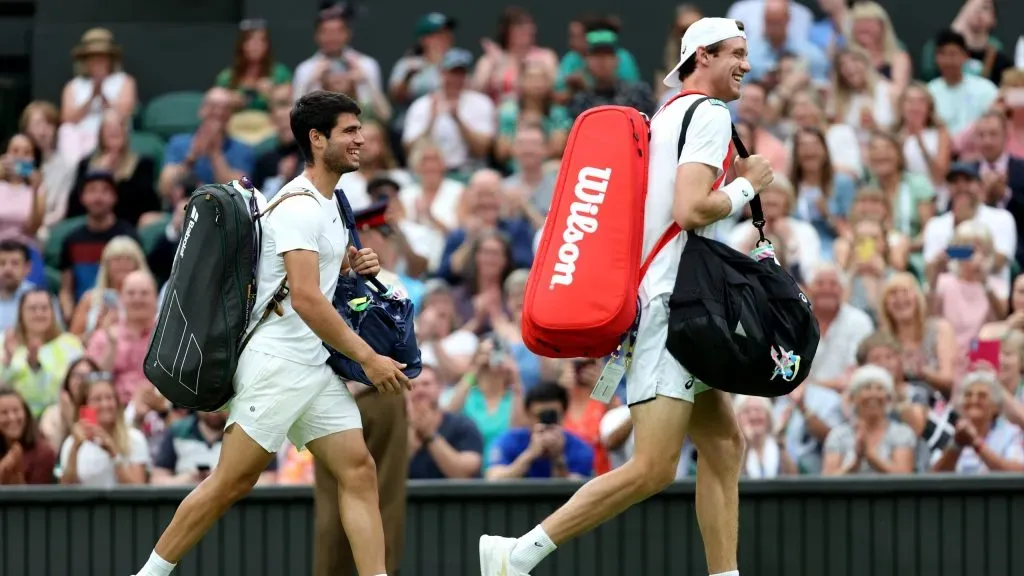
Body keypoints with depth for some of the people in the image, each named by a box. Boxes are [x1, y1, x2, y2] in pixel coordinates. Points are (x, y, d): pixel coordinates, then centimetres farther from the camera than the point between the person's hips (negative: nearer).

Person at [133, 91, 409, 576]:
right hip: (277, 363, -9)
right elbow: (305, 299, -23)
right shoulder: (298, 207, -15)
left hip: (315, 367, 9)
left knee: (359, 472, -2)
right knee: (232, 482, -6)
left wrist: (353, 265, 11)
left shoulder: (328, 203, 15)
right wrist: (368, 358, -22)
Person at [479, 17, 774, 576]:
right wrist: (746, 186, -4)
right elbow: (690, 210, -20)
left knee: (724, 446, 10)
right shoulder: (709, 114, -9)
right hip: (670, 304, -11)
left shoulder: (667, 117, 20)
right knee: (652, 469, -14)